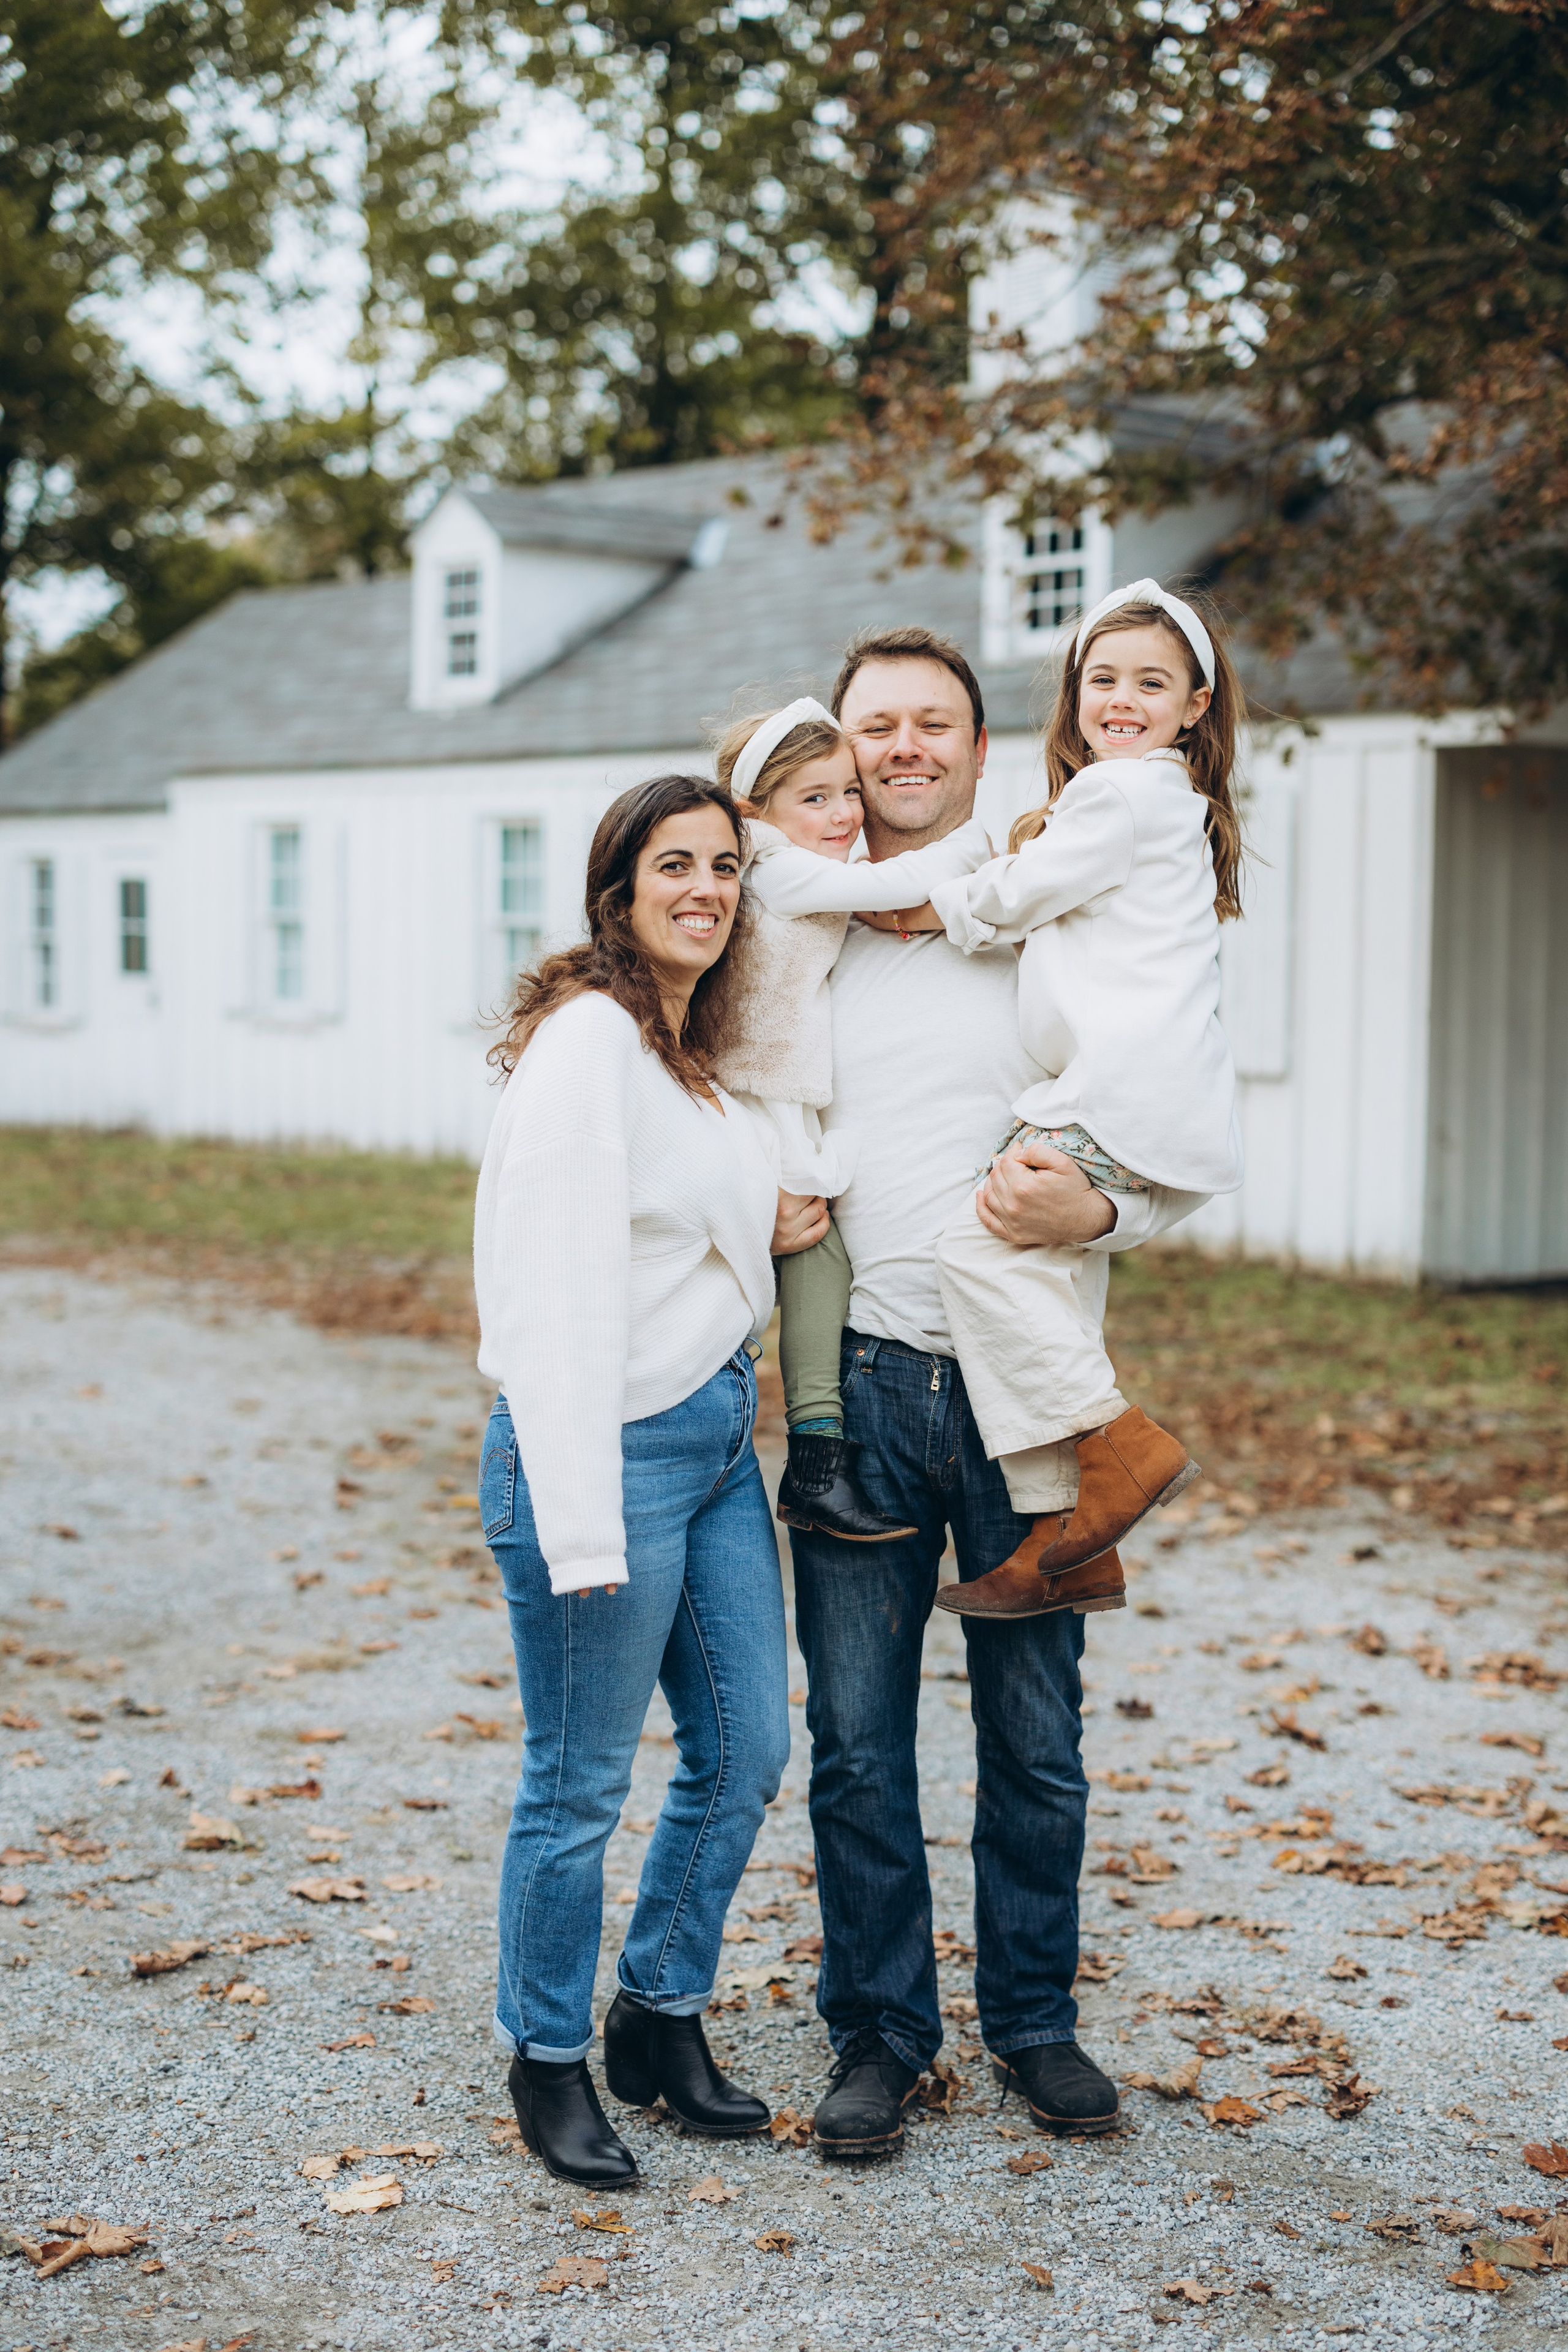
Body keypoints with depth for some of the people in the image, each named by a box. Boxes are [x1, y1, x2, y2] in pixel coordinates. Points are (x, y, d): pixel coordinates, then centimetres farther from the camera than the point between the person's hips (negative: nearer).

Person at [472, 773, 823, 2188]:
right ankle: (549, 2061, 22)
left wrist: (775, 1234, 3)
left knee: (747, 1751, 13)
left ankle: (663, 2021, 31)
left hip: (719, 1432, 9)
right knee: (581, 1785, 3)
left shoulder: (705, 1049, 14)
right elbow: (563, 1288, -20)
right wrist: (582, 1522, -24)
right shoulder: (588, 1036, -14)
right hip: (609, 1442, -9)